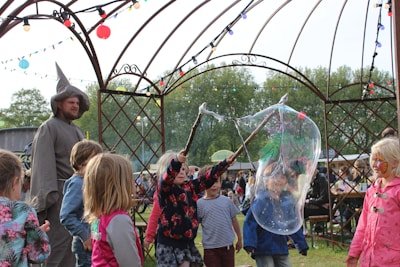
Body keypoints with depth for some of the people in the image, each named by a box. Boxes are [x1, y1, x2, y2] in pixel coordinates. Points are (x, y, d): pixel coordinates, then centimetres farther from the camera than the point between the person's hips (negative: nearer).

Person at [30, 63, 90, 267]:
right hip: (59, 193, -8)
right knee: (58, 243, -10)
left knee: (74, 244, 10)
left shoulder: (76, 131, 20)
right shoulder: (49, 128, -4)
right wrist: (49, 194, -24)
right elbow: (44, 162, -14)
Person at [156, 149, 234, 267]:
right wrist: (177, 161, -50)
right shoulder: (165, 189, -10)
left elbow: (208, 177, 12)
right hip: (168, 242, -5)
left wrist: (225, 163, 6)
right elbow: (167, 177, -31)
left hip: (187, 241, 6)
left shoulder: (190, 187, 8)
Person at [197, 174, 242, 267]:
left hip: (228, 246, 2)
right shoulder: (199, 204, -6)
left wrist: (239, 239, 15)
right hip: (210, 248, -2)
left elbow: (234, 220, 10)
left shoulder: (226, 201, 1)